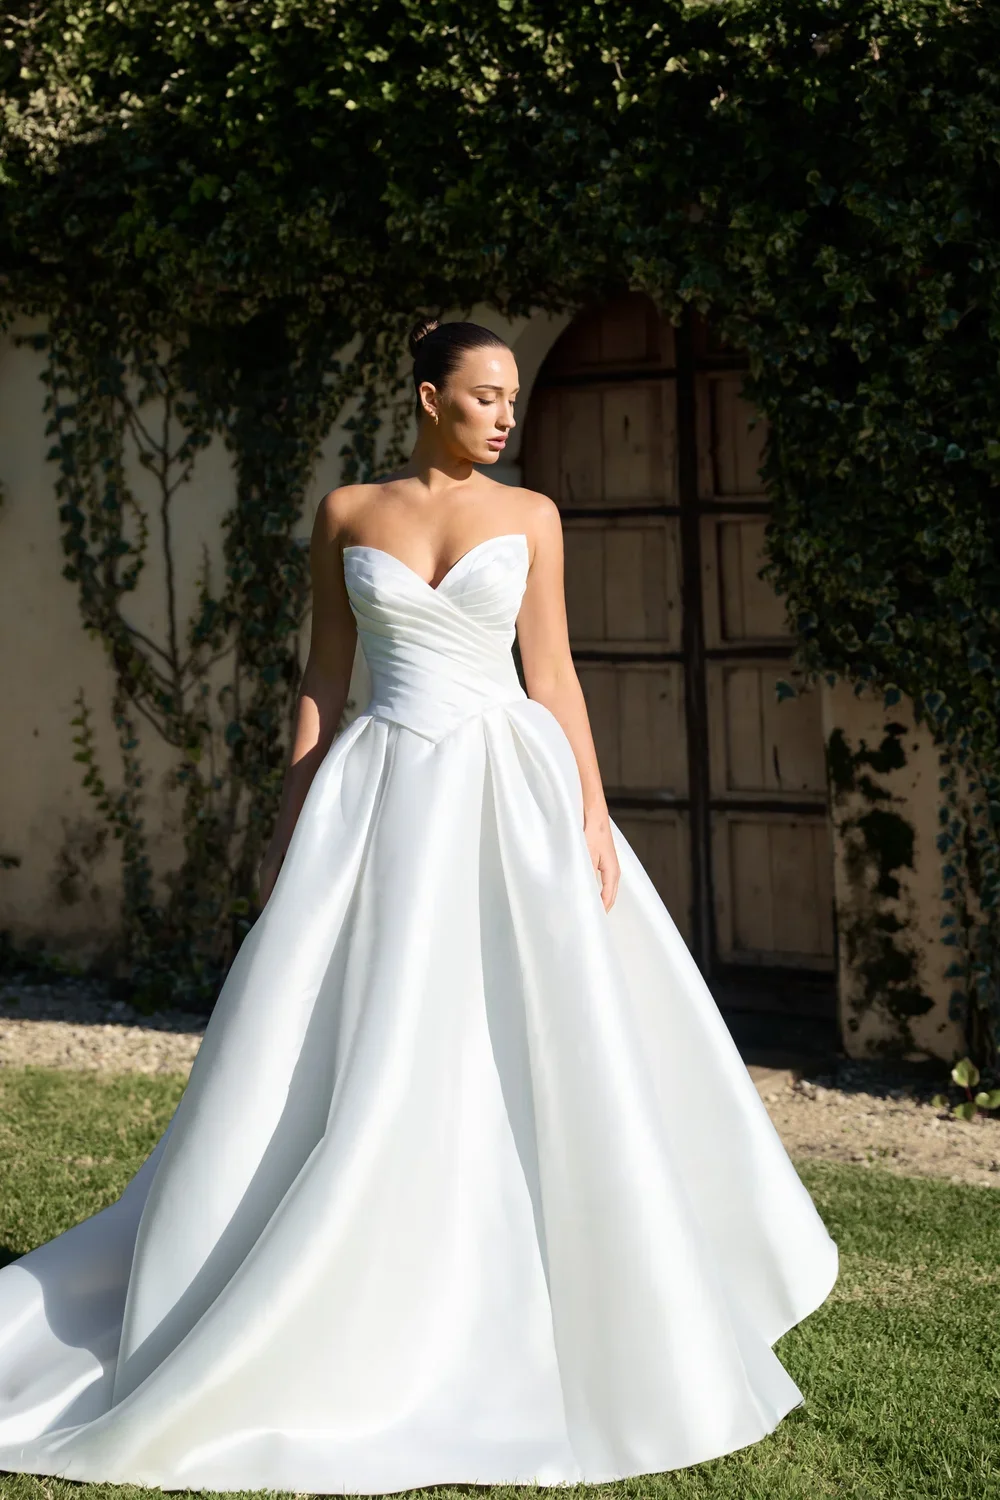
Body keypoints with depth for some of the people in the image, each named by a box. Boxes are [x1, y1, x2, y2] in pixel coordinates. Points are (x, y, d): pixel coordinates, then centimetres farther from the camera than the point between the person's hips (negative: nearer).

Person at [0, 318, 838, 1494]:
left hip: (510, 792, 1)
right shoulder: (347, 512, 6)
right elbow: (324, 675, 7)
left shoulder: (529, 515, 6)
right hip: (385, 793, 0)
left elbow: (553, 670, 4)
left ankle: (585, 1304, 16)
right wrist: (291, 821, 3)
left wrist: (593, 811, -4)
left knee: (547, 1047, 0)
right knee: (344, 1057, -1)